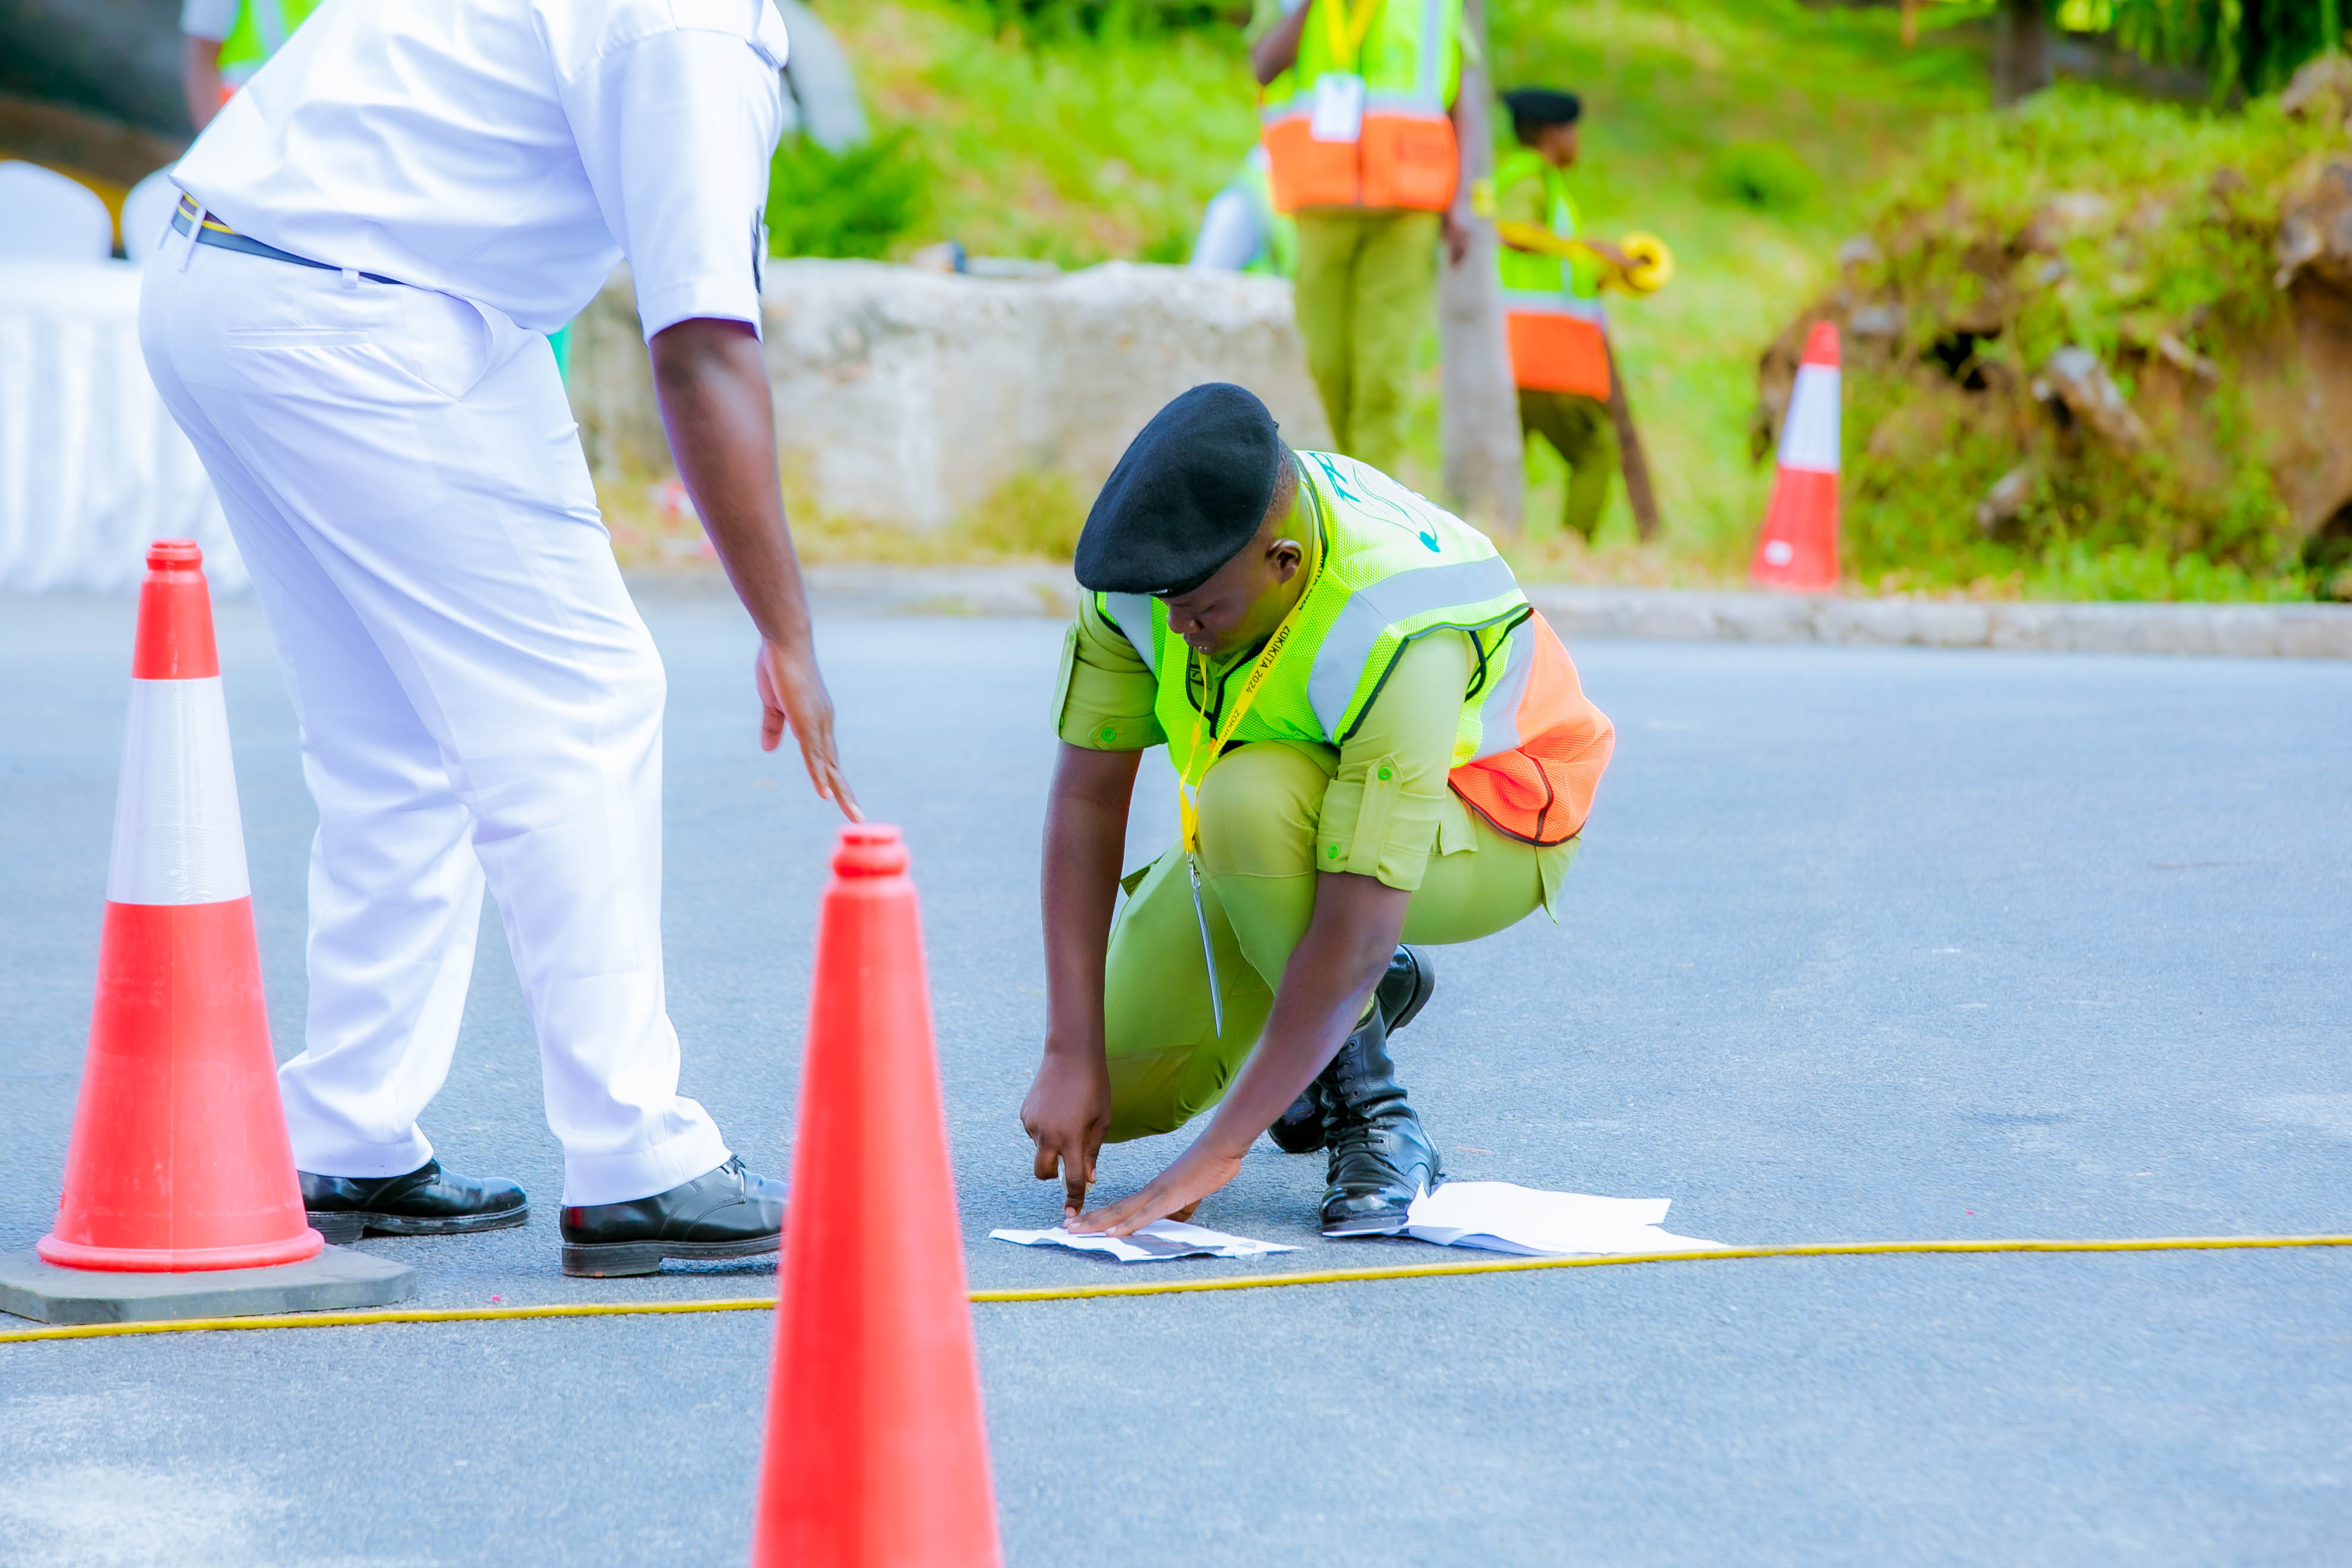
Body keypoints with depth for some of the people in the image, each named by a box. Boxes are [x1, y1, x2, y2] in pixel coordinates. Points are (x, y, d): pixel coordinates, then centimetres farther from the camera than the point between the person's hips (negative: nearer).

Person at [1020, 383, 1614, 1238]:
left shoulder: (1399, 641, -40)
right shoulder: (1150, 561, -23)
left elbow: (1357, 937, -41)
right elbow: (1087, 800, -19)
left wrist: (1212, 1159, -41)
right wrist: (1071, 1060, -25)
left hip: (1495, 823, -6)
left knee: (1251, 799, -38)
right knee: (1123, 1091, -6)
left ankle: (1370, 1110, -17)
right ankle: (1370, 989, 20)